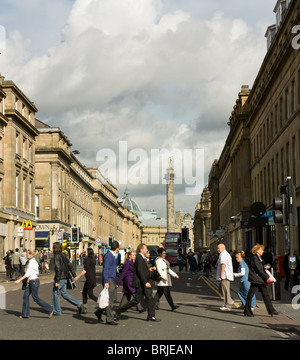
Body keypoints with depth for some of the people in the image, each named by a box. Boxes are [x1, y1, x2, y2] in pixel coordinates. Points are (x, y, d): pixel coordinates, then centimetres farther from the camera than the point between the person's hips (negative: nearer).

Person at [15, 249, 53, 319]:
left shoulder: (31, 262, -18)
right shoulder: (30, 261, 12)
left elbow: (27, 274, -21)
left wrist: (19, 280, -20)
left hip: (34, 281, -10)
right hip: (30, 282, 10)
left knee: (35, 298, -3)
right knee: (25, 296, 7)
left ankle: (49, 310, 3)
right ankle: (25, 314, 12)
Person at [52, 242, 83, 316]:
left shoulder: (56, 256, -15)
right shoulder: (63, 255, 10)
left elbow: (58, 269, -22)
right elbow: (70, 266, 13)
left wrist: (57, 281, -22)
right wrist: (74, 276, 17)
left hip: (60, 278, -8)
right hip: (65, 278, 8)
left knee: (55, 293, 6)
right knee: (64, 293, 17)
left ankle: (57, 311, 12)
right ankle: (78, 304, 8)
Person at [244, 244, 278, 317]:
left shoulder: (259, 258, 16)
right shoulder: (254, 258, -14)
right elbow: (259, 269, -18)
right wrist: (267, 278, -16)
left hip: (261, 280, 10)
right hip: (255, 279, -10)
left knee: (266, 294, 6)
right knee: (250, 295, -1)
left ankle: (271, 311, 7)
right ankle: (247, 312, 7)